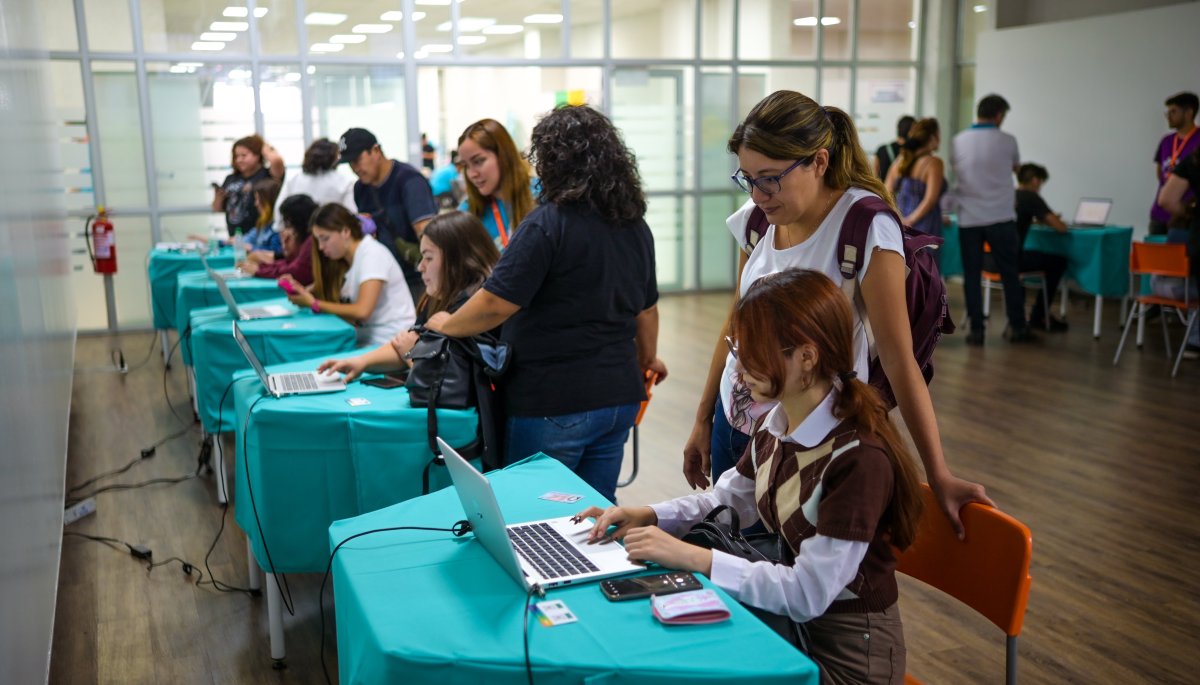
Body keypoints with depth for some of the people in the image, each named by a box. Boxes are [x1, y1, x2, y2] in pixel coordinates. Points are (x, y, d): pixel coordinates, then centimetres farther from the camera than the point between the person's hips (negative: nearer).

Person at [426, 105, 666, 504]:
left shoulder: (547, 223, -16)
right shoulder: (635, 225, 8)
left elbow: (496, 304, -19)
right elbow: (647, 308, 18)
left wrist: (446, 324, -1)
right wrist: (647, 359, 34)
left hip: (554, 402, -7)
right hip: (619, 396, 7)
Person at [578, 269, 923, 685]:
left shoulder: (859, 458, -28)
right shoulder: (774, 425, -3)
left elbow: (809, 594, -28)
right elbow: (728, 501, 13)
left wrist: (691, 557, -28)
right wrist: (648, 516, -4)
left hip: (846, 650, -6)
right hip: (789, 622, 7)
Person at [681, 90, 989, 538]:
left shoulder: (863, 227, -18)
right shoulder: (755, 220, 1)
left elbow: (899, 359, -18)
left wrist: (939, 476, -17)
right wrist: (703, 420, 14)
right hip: (733, 426, 6)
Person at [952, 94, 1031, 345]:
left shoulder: (959, 141, 0)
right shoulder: (1007, 141, -4)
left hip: (968, 219, 1)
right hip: (1000, 218, -1)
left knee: (972, 275, 6)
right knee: (1010, 273, 9)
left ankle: (976, 329, 4)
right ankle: (1017, 327, 15)